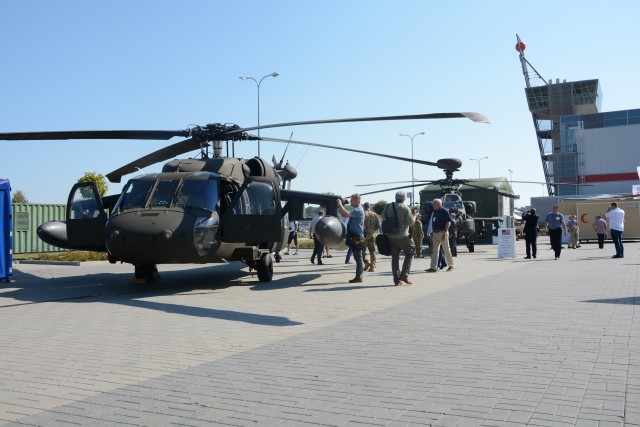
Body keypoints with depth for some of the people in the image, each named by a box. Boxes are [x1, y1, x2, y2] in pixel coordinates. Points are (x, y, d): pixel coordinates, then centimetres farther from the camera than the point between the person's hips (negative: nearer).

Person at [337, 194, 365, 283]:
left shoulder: (358, 210, -15)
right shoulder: (355, 210, 17)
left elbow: (346, 214, -29)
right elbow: (343, 214, 21)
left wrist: (340, 204, -19)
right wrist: (340, 207, 6)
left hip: (357, 238, -10)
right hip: (354, 237, 10)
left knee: (358, 257, -5)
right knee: (357, 257, 13)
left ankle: (358, 277, -1)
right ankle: (359, 276, 20)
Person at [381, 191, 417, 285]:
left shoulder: (387, 207, 6)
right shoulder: (405, 208, -7)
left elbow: (383, 220, 11)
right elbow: (410, 222, -9)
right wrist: (415, 217, 8)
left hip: (390, 236, 4)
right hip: (402, 236, -4)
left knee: (395, 256, 10)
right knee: (409, 253, 11)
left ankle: (396, 279, 8)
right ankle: (404, 275, 0)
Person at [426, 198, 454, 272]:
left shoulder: (444, 211, -9)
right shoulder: (435, 212, 14)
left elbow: (448, 222, -15)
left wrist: (445, 233, -20)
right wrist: (432, 233, 15)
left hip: (442, 233, -8)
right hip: (435, 233, 8)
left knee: (446, 250, 3)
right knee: (434, 251, 2)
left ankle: (451, 266, 16)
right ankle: (433, 267, 0)